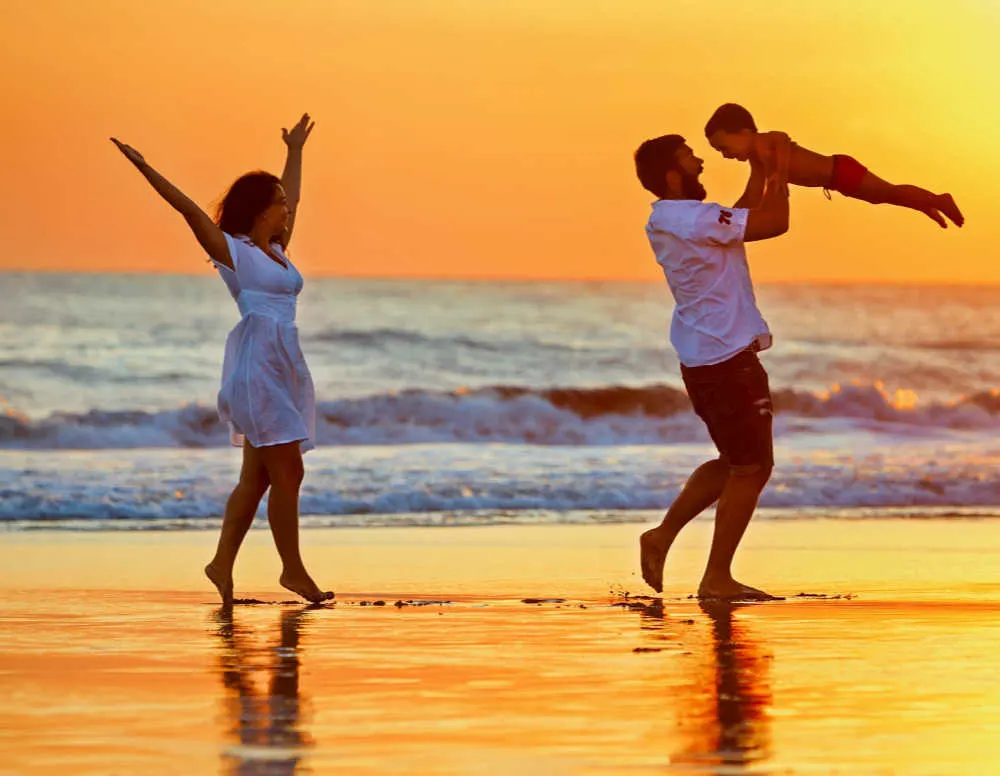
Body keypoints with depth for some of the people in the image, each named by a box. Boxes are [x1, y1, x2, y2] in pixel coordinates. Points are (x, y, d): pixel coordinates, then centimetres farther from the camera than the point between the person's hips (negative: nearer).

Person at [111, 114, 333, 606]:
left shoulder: (276, 250, 17)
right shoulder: (230, 249, -3)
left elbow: (291, 199, 33)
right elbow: (188, 208, -9)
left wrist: (295, 152, 45)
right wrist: (143, 167, -15)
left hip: (283, 366, 8)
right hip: (257, 364, -8)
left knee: (257, 475, 7)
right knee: (287, 471, -8)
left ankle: (223, 562, 10)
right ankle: (292, 569, -1)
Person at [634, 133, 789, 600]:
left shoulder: (666, 220, 12)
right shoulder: (690, 219, -20)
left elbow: (742, 221, 25)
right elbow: (775, 223, -19)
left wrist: (763, 174, 22)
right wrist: (778, 175, -5)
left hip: (703, 356, 10)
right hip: (727, 358, -10)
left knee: (735, 464, 21)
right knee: (750, 468, -1)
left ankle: (662, 537, 18)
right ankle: (717, 579, 2)